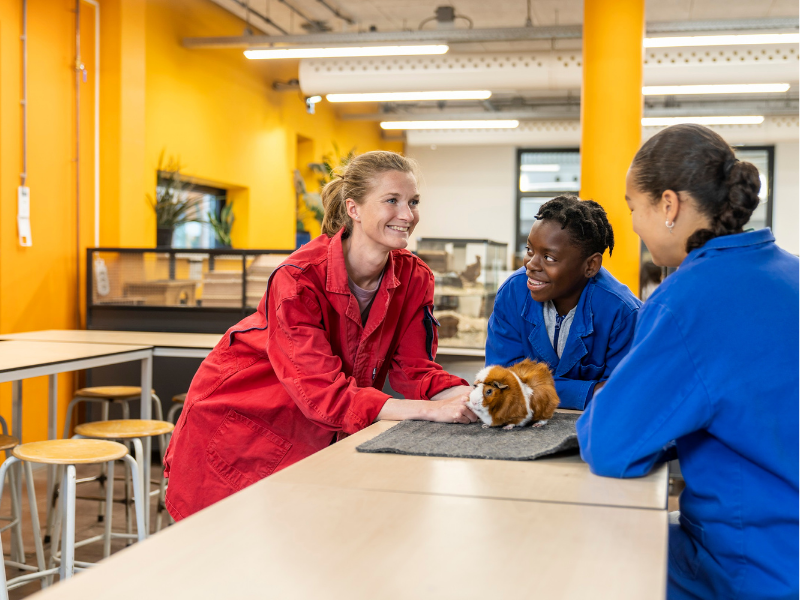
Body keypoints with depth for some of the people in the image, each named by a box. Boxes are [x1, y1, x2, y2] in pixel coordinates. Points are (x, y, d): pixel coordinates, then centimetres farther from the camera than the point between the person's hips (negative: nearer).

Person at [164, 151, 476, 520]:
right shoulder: (298, 279, -29)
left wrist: (468, 396, -29)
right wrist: (430, 410, -42)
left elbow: (412, 369, -8)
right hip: (241, 423, -4)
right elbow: (324, 392, -33)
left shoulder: (415, 278, -10)